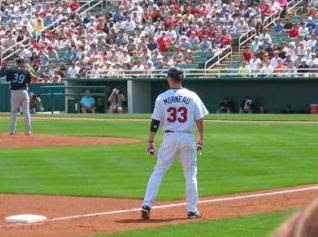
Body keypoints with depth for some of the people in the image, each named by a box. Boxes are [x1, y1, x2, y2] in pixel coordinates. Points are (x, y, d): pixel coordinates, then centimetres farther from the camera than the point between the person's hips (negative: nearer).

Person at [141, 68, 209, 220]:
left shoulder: (162, 98, -2)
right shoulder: (192, 96, 0)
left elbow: (155, 122, -4)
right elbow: (199, 120, 0)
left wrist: (151, 142, 3)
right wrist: (200, 138, 13)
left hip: (169, 137, 0)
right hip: (188, 138, 0)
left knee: (158, 171, 7)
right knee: (190, 174, 11)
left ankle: (147, 205, -3)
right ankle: (192, 210, 11)